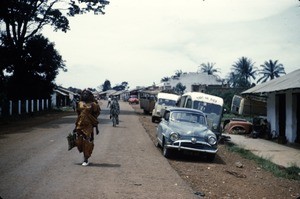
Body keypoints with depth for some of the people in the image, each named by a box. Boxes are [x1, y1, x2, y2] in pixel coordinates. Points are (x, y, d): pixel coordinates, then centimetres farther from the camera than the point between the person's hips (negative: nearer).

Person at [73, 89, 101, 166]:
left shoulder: (92, 104, 0)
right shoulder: (80, 104, 10)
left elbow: (95, 117, 2)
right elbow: (78, 116, 15)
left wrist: (96, 128, 0)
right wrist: (76, 126, 14)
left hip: (88, 126, -3)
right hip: (80, 125, 3)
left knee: (87, 142, -3)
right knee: (79, 142, 0)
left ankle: (86, 159, 8)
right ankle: (85, 155, 27)